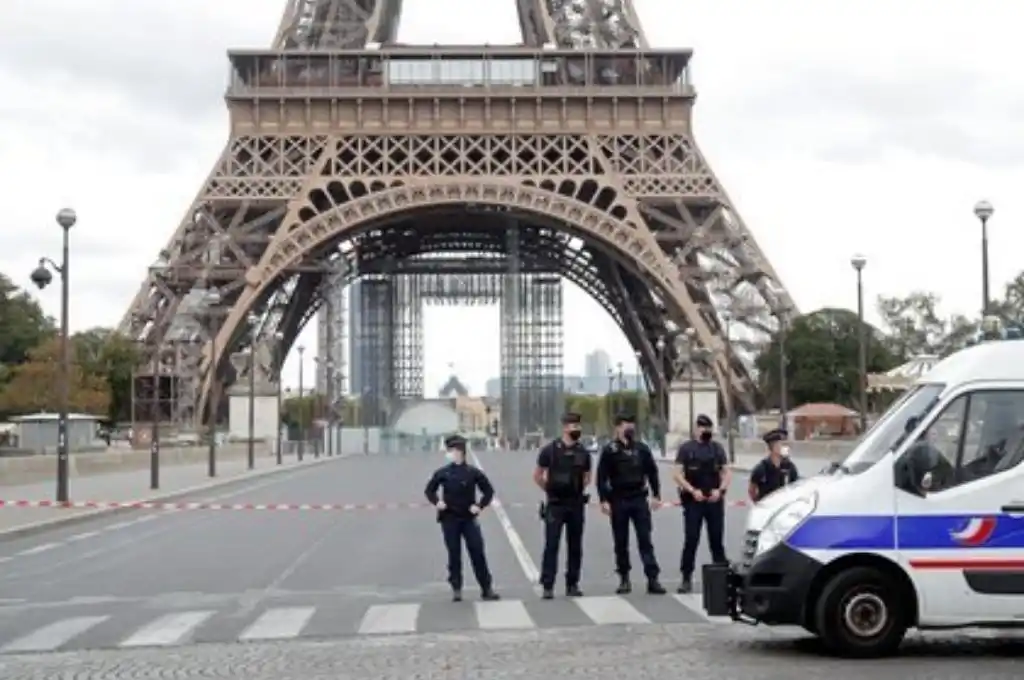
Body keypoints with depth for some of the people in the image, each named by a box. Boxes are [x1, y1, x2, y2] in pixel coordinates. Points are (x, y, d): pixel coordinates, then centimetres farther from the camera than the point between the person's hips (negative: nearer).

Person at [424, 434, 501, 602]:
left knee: (478, 554, -3)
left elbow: (489, 490, 4)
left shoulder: (473, 472, -3)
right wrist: (436, 502, -5)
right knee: (454, 555, 5)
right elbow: (429, 490, 11)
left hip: (469, 519, -1)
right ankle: (456, 589, 14)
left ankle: (487, 588, 4)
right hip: (450, 519, 1)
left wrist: (480, 506, -7)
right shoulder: (442, 473, 0)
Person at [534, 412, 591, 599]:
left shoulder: (583, 453, 5)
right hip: (555, 505, -4)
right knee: (551, 545, -6)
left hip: (576, 504, 4)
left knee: (575, 545, 7)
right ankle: (548, 586, -4)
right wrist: (549, 490, 4)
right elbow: (537, 475, 3)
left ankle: (572, 585, 16)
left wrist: (578, 489, 7)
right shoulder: (550, 450, -5)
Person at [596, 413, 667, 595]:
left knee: (645, 540, -2)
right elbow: (602, 477, -4)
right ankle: (624, 579, 15)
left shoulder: (641, 449, 6)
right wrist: (604, 500, -11)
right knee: (621, 542, 6)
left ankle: (652, 579, -5)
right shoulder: (610, 450, -2)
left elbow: (652, 471, 11)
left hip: (639, 499, 2)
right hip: (618, 501, -1)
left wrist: (656, 495, 6)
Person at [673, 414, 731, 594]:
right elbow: (677, 474, -4)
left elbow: (727, 472, 9)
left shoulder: (717, 448, 10)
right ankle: (686, 578, 0)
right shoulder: (686, 448, 1)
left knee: (717, 539, 7)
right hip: (693, 501, -3)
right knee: (691, 540, -4)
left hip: (715, 500, 3)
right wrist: (692, 490, -15)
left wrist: (720, 490, -8)